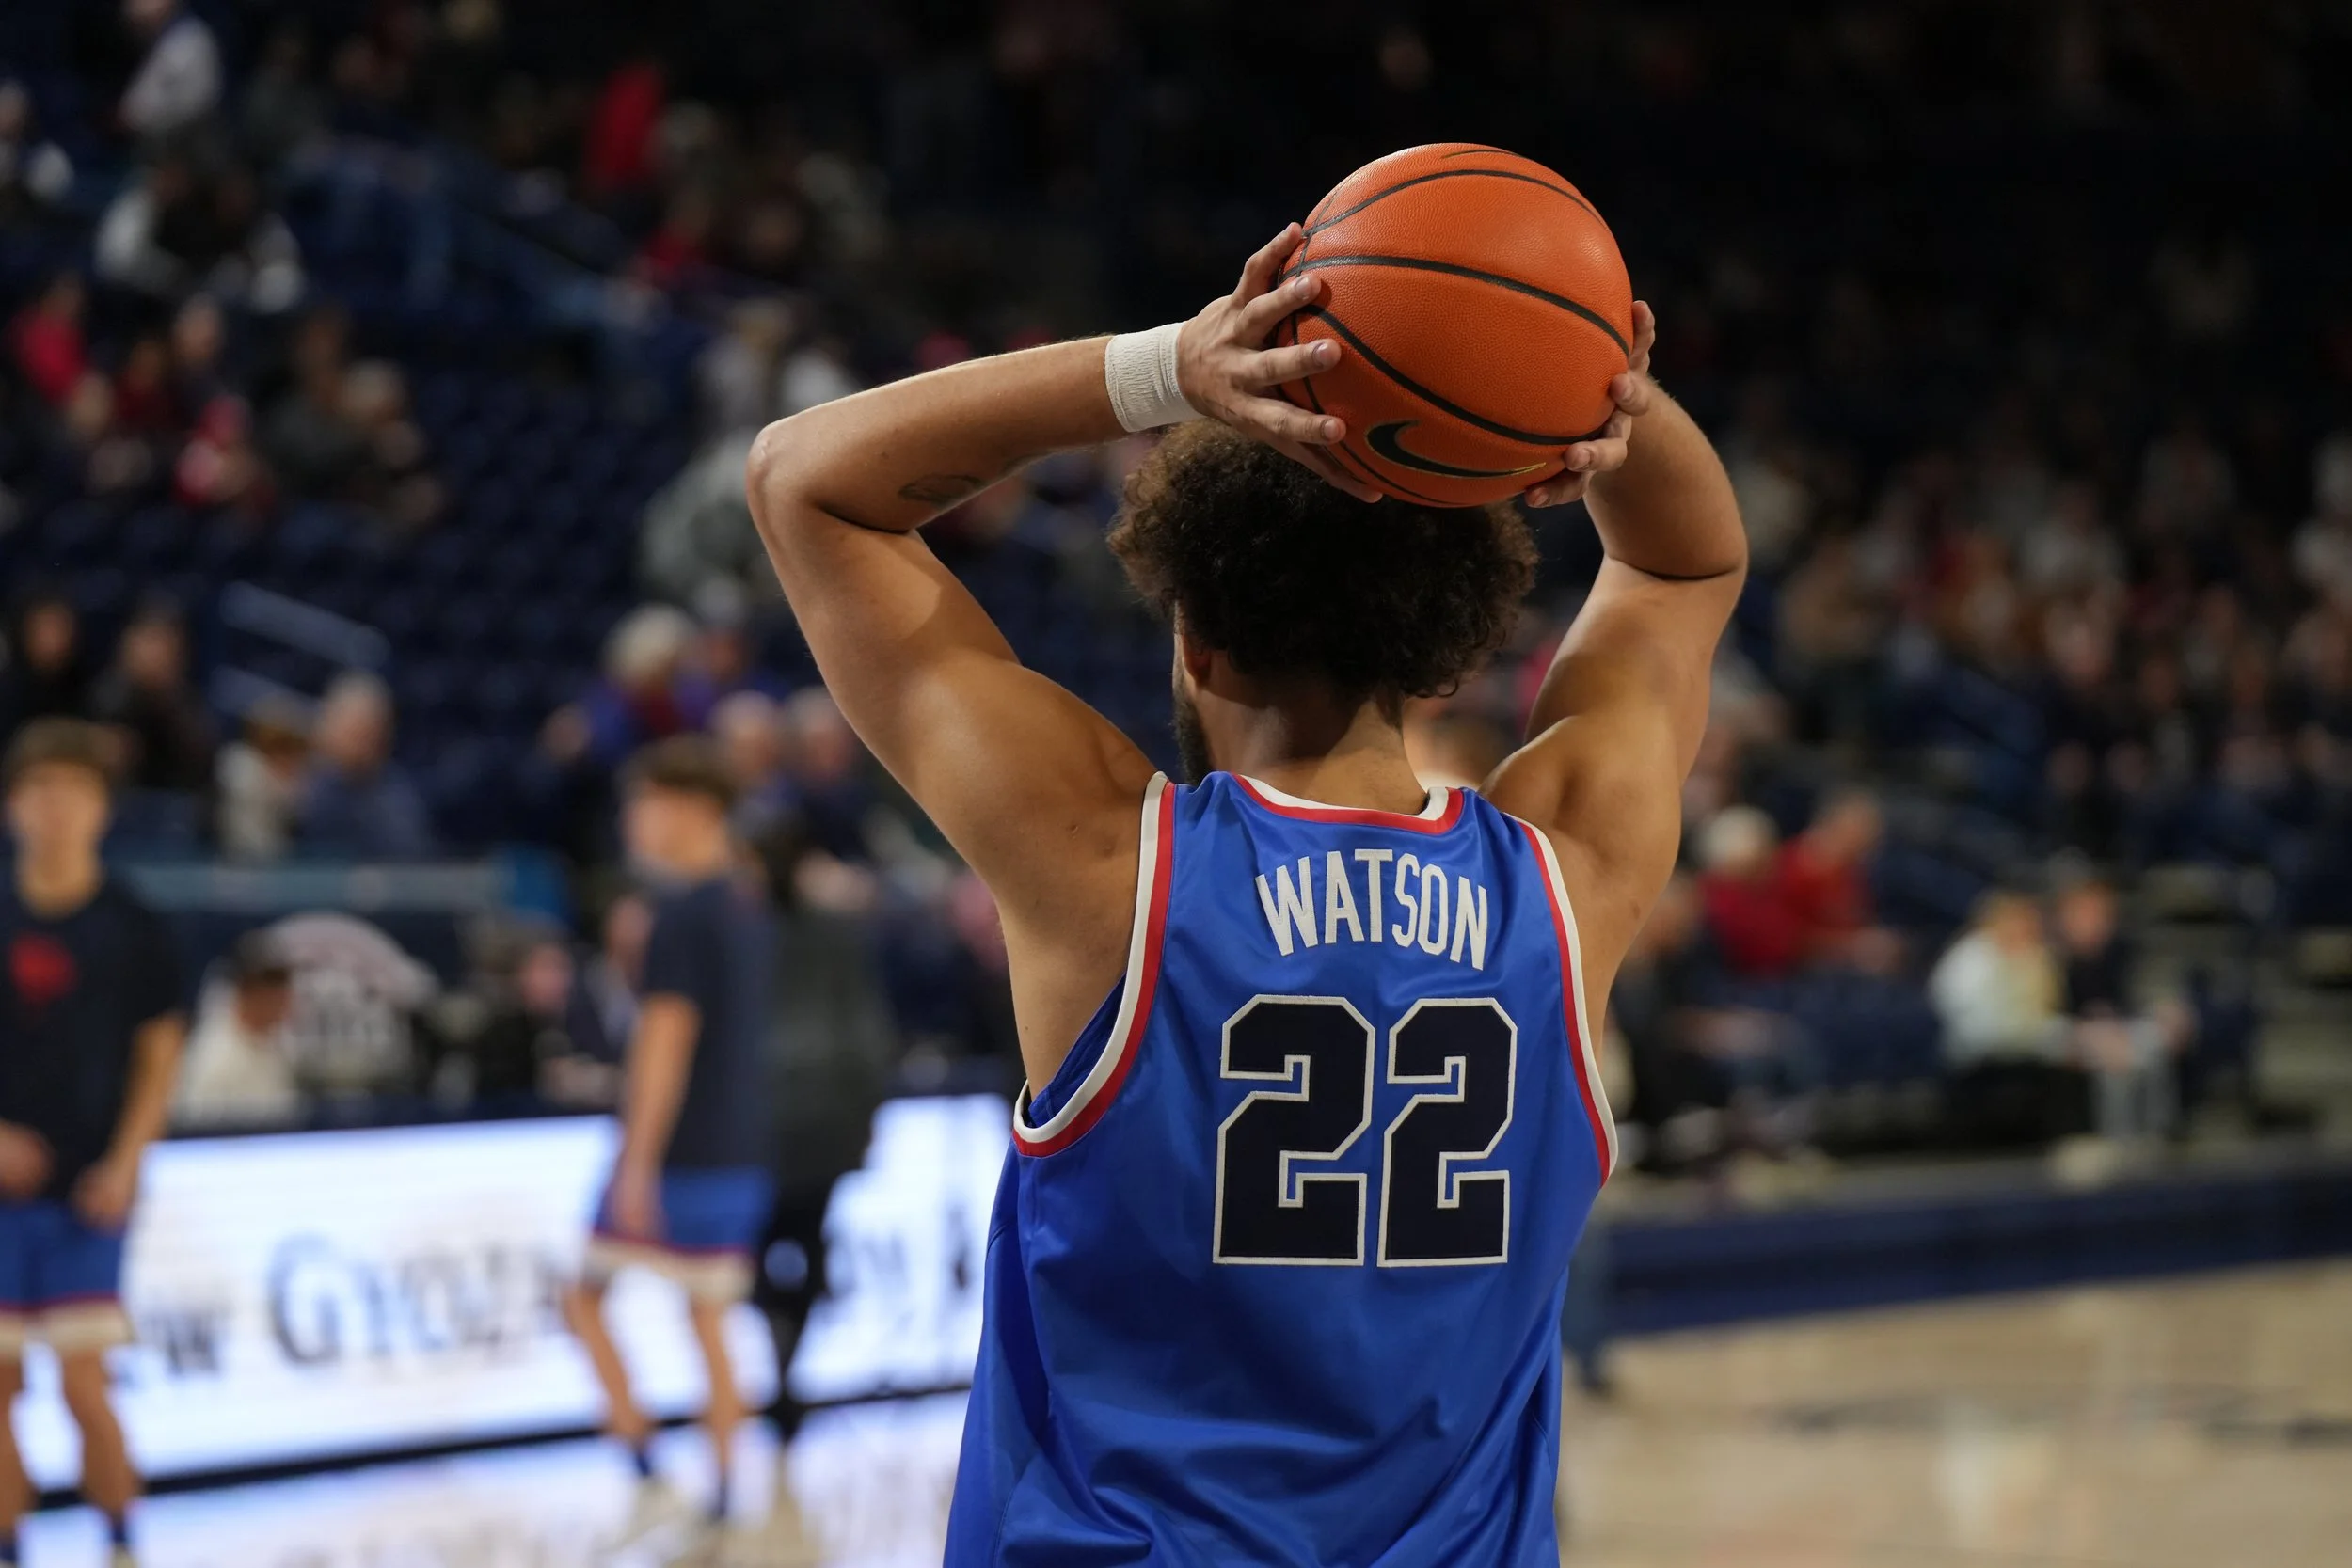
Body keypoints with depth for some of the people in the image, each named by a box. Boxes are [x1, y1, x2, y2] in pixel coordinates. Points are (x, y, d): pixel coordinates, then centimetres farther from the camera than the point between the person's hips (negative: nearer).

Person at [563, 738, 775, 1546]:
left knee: (586, 1298, 3)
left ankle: (647, 1470, -7)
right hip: (741, 1149, 8)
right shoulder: (749, 912, 12)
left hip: (676, 1149, -8)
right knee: (710, 1321, 11)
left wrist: (639, 1161, -19)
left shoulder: (683, 913, -14)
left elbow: (668, 1037, -18)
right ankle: (722, 1500, 9)